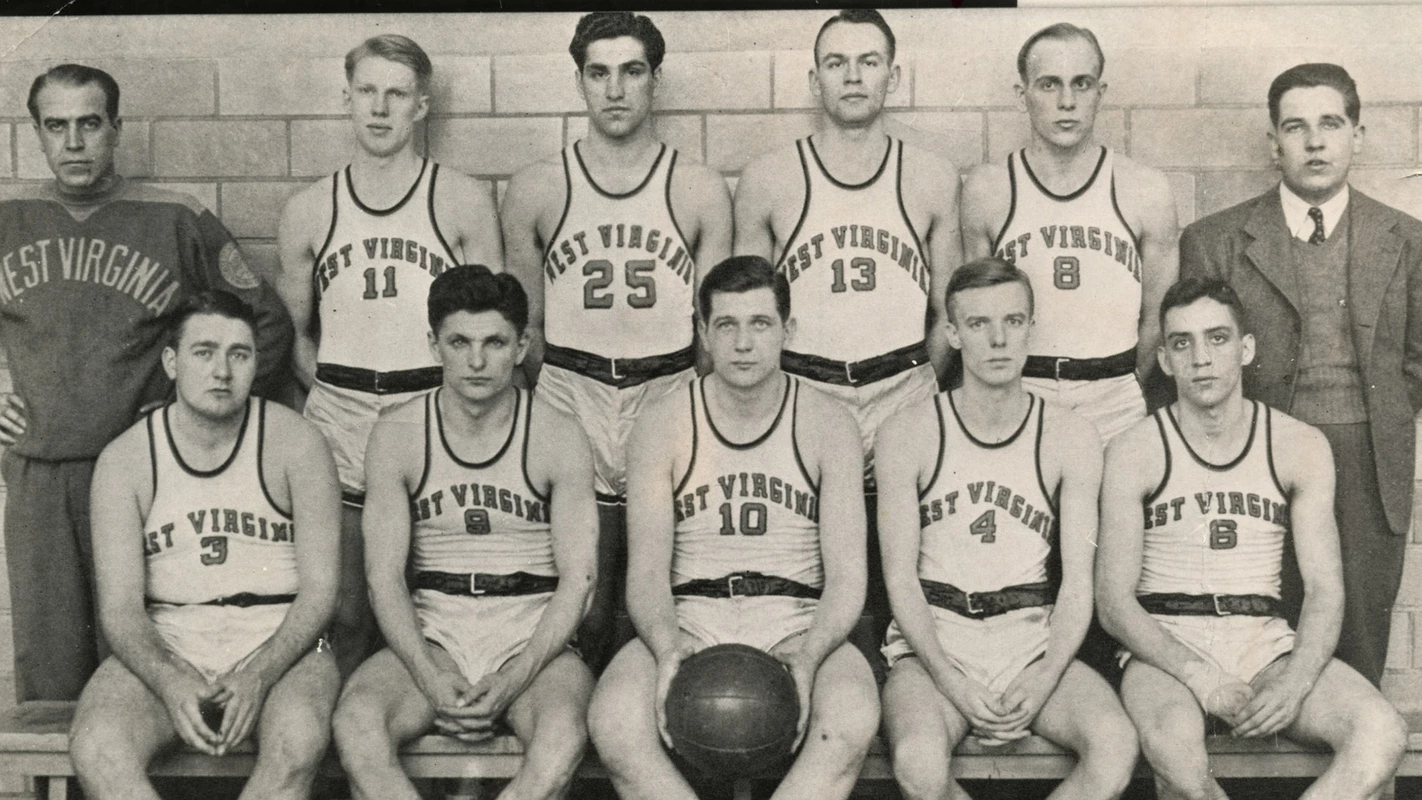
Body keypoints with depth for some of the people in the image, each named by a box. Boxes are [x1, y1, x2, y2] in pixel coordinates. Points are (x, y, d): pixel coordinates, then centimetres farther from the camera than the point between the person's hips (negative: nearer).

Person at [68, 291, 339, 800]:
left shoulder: (296, 444, -1)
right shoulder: (124, 460, 2)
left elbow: (319, 588, -4)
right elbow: (119, 606, -2)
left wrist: (258, 676, -20)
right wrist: (170, 683, -23)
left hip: (280, 643, -1)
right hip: (164, 648, 1)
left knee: (299, 741, -34)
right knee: (95, 749, -29)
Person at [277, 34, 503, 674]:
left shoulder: (462, 202, 5)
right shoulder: (308, 212, 10)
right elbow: (294, 332, 18)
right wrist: (331, 389, 4)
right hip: (339, 428, 2)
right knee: (345, 616, 3)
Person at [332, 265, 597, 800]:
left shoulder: (559, 439, -1)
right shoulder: (397, 434, 3)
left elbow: (576, 580, -4)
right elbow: (384, 575, -1)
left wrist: (510, 683, -18)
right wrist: (432, 680, -17)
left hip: (534, 638, -1)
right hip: (431, 638, 1)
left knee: (563, 735, -35)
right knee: (355, 722, -31)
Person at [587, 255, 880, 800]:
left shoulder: (828, 425, 4)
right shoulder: (661, 427, 4)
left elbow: (847, 576, -2)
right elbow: (646, 573, -1)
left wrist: (808, 655, -23)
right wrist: (668, 646, -25)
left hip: (799, 623, 0)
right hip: (689, 624, 0)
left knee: (853, 719, -35)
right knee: (612, 720, -32)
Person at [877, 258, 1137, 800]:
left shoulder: (1071, 440, 4)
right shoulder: (907, 435, 0)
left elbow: (1078, 583, 1)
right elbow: (900, 576, -2)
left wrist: (1042, 681, -16)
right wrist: (951, 680, -17)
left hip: (1035, 638, 2)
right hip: (934, 639, -1)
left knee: (1117, 747, -28)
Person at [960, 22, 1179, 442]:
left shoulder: (1146, 191, 1)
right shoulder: (987, 190, -1)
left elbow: (1157, 317, 9)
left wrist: (1122, 388, 12)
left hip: (1116, 404, 1)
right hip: (1017, 397, 0)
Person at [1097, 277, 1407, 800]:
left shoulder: (1300, 447, 6)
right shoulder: (1134, 453, -1)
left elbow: (1325, 590, 2)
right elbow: (1114, 600, -5)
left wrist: (1295, 682, -18)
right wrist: (1199, 676, -21)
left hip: (1266, 643, 3)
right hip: (1166, 648, -3)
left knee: (1382, 736, -26)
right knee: (1173, 745, -38)